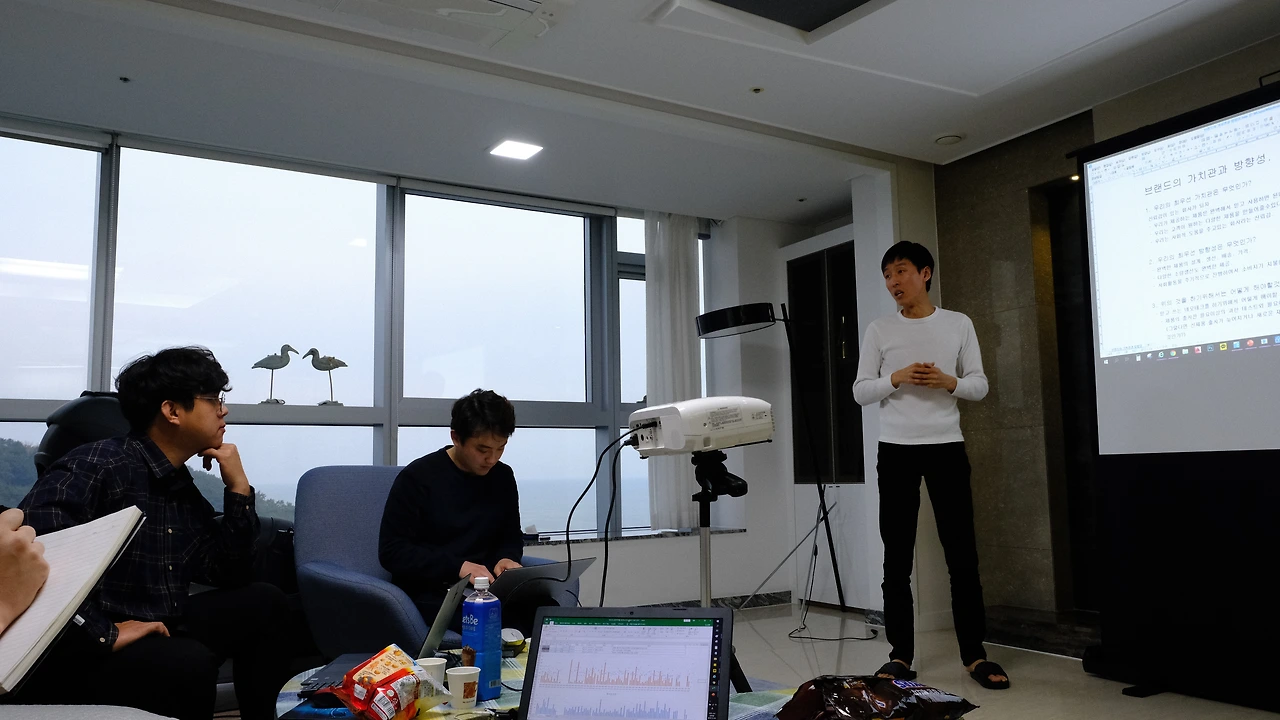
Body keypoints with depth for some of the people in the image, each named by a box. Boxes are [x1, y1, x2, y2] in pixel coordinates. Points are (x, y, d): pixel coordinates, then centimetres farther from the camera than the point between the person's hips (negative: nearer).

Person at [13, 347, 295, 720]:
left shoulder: (184, 489, 11)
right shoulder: (102, 463, -15)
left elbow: (229, 576, 13)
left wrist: (239, 489, 2)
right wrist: (104, 633, -28)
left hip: (160, 632, 9)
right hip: (81, 655, -9)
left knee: (265, 603, 6)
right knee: (190, 661, -33)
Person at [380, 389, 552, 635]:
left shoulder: (503, 477, 8)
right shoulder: (417, 478, -7)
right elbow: (392, 552, -9)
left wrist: (507, 558, -4)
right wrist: (458, 567, -19)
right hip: (431, 590, -5)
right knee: (509, 622, -34)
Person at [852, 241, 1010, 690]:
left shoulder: (959, 324, 6)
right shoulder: (879, 330, 6)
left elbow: (980, 385, 5)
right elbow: (860, 392, 3)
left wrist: (949, 382, -14)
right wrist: (897, 378, -14)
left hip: (947, 447, 0)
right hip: (896, 450, 0)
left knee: (962, 553, 1)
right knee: (897, 557, 3)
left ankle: (974, 654, 11)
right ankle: (900, 654, 10)